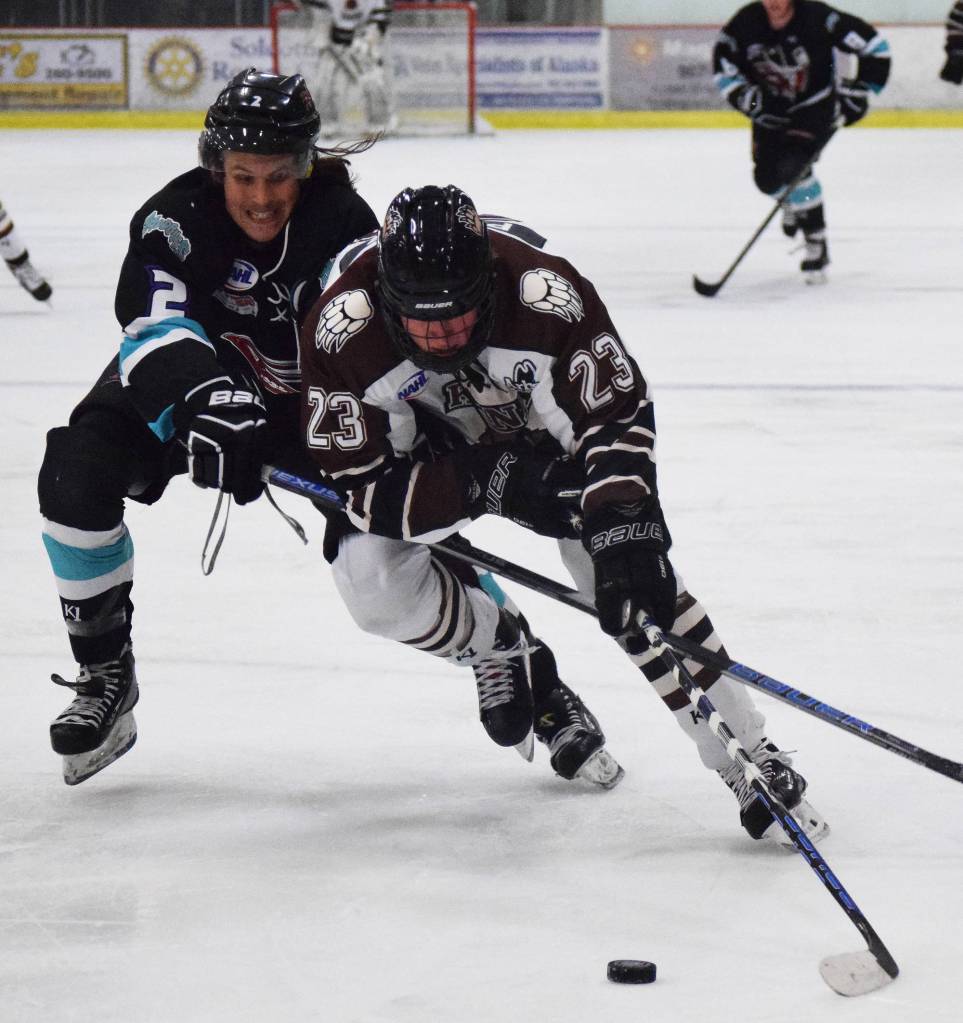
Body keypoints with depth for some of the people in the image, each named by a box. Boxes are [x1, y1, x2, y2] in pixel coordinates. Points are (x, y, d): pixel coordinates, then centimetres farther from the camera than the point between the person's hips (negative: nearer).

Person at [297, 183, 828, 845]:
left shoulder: (542, 289, -39)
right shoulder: (343, 331, -36)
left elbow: (618, 416, -29)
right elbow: (357, 486, -29)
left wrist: (622, 536, -41)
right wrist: (493, 483, -37)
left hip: (550, 424, -1)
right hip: (423, 440, 1)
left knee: (631, 584, -17)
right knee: (370, 578, -20)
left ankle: (753, 762, -8)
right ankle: (503, 652, 13)